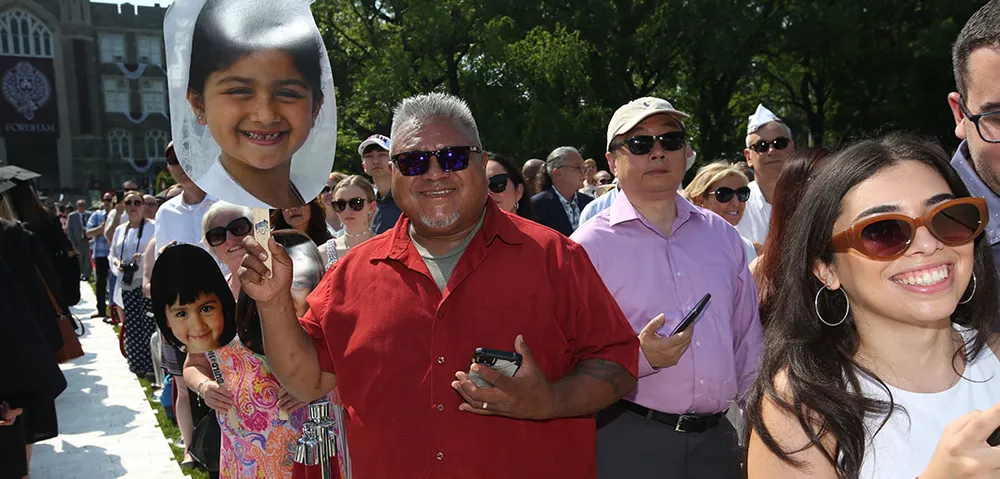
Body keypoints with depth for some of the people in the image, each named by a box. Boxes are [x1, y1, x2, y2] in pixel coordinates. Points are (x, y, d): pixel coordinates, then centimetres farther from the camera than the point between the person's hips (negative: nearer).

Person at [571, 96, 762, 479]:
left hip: (717, 437, 5)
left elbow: (747, 340, 14)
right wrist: (641, 357, -24)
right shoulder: (589, 246, -9)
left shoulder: (723, 236, 7)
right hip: (628, 442, -4)